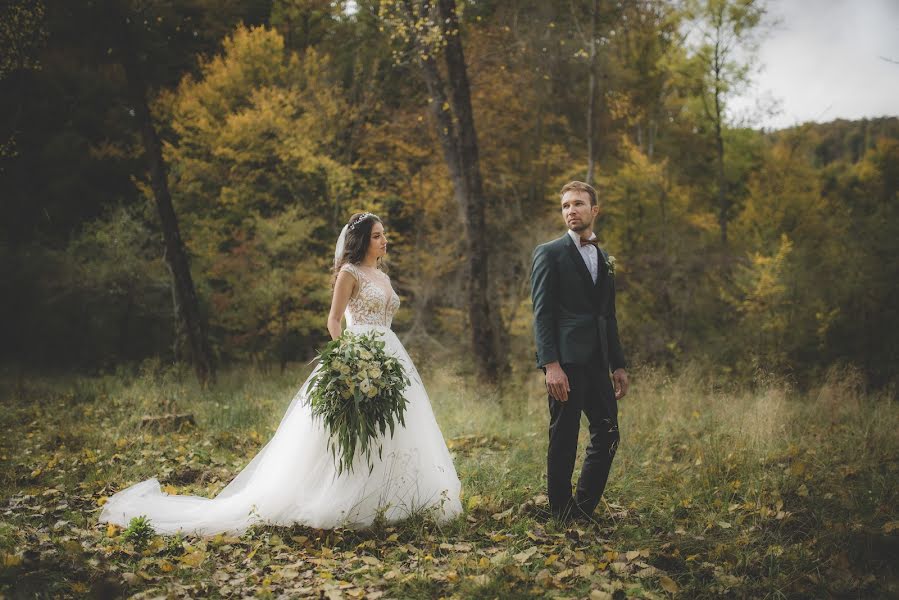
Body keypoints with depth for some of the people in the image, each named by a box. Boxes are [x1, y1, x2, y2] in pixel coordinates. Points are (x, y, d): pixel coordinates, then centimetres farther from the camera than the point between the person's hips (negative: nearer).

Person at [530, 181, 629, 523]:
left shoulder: (604, 258, 18)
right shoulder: (550, 253, -2)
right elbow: (541, 314, -9)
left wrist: (618, 365, 16)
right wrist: (551, 365, -18)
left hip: (597, 362, 7)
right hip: (565, 360, -7)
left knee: (607, 436, 7)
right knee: (564, 440, -1)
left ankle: (583, 510, 19)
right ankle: (562, 515, 11)